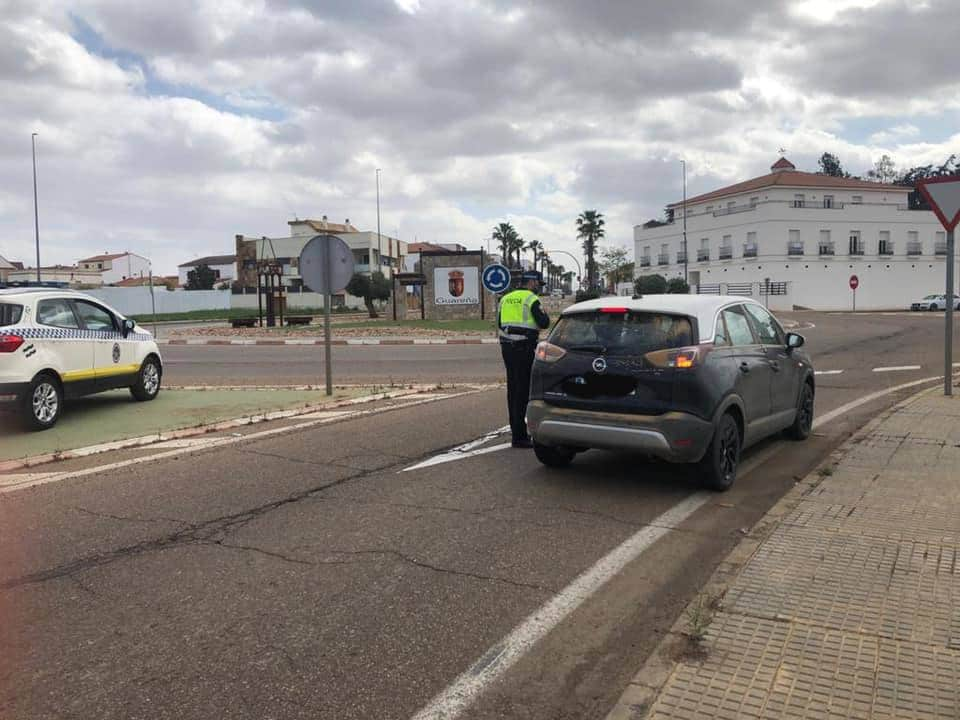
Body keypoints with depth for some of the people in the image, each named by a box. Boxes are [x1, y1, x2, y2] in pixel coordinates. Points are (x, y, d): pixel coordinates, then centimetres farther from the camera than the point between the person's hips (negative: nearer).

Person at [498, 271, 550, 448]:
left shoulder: (505, 299, 14)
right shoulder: (531, 299, -8)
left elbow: (500, 323, 19)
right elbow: (544, 323, -12)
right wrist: (544, 315, 9)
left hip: (507, 346, 7)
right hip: (524, 348, -7)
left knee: (513, 389, 15)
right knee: (522, 390, -5)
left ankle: (516, 429, 25)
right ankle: (519, 437, -5)